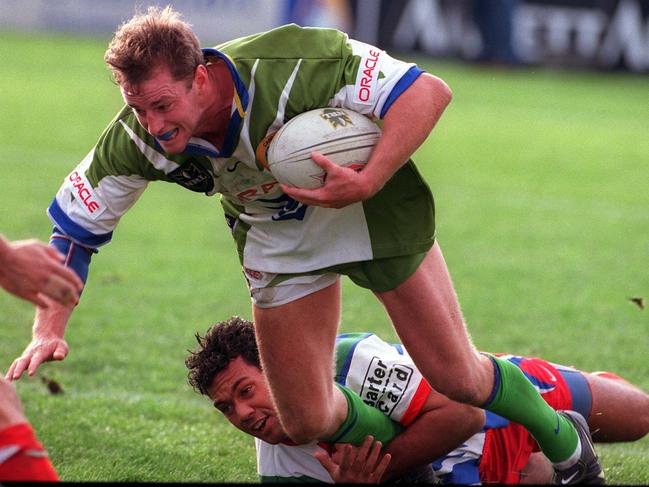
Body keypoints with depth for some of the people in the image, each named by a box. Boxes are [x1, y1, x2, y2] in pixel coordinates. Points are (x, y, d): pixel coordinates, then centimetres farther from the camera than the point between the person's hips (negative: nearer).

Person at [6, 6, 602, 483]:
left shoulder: (287, 65, -40)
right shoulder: (137, 142, -26)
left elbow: (429, 91, -36)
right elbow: (71, 229, -12)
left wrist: (367, 182, -46)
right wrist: (49, 332, -24)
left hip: (373, 208, -4)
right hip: (278, 237, 4)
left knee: (456, 376, -2)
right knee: (307, 421, -2)